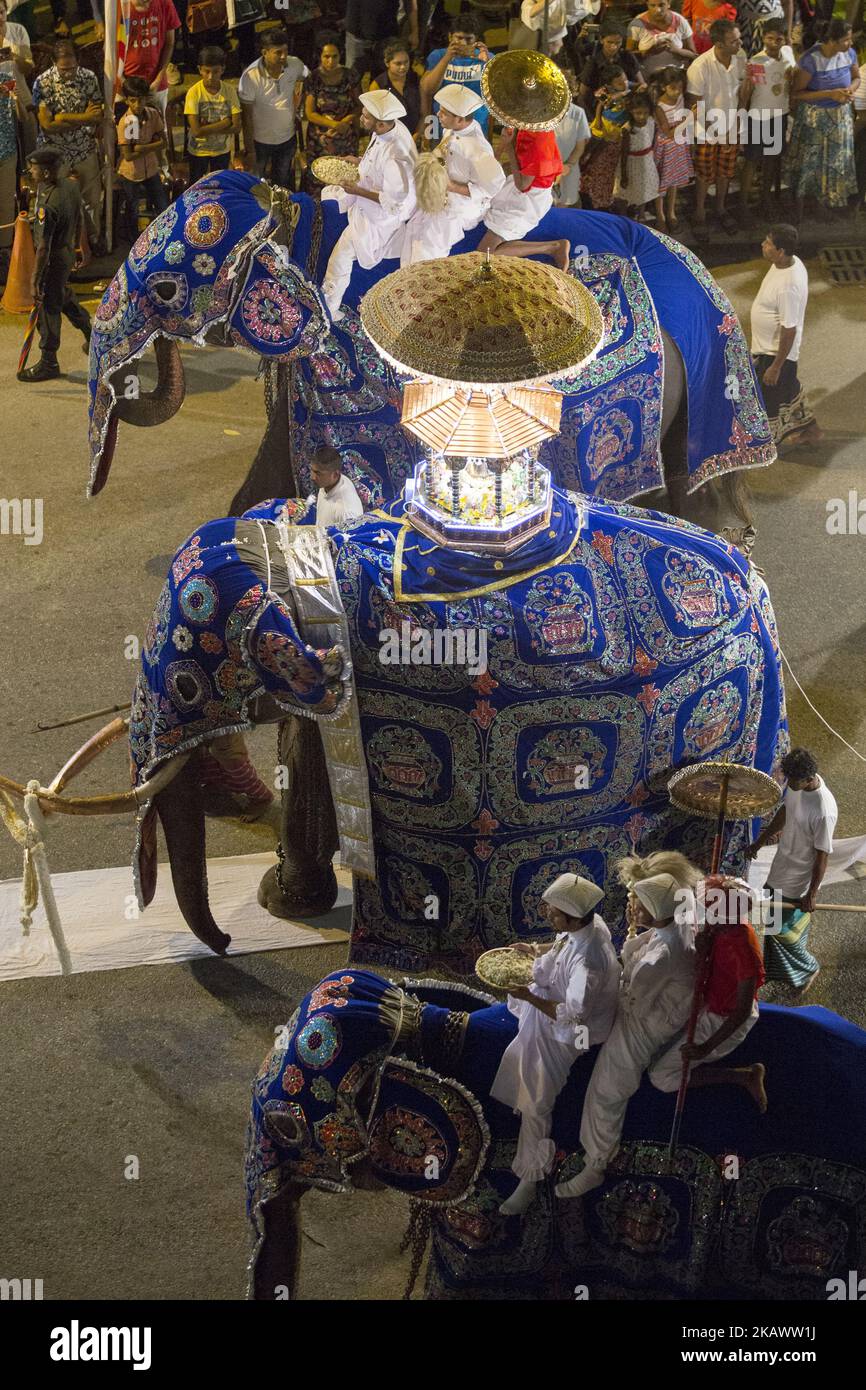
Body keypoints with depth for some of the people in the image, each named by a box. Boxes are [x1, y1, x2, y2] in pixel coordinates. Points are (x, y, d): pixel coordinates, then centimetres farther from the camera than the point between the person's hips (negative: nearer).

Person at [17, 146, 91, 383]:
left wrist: (35, 281, -23)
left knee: (47, 309, 5)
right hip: (68, 251, 9)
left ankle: (49, 363, 17)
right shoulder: (71, 186, -6)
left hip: (54, 259, -9)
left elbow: (43, 247, -29)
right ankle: (91, 336, 46)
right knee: (64, 297, 29)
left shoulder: (47, 205, -32)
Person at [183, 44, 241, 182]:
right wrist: (225, 122, -22)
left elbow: (236, 127, -16)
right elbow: (196, 131, -27)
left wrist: (208, 128, -23)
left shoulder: (230, 91, -14)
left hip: (223, 150, 2)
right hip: (198, 150, -2)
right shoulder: (194, 92, -22)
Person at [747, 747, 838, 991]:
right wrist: (760, 841, 17)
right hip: (782, 865, 8)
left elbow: (822, 856, -25)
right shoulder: (798, 783, -13)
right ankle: (774, 968, 47)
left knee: (785, 930, 10)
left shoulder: (824, 811, -36)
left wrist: (812, 894, -15)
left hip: (799, 879, -8)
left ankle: (809, 967, 37)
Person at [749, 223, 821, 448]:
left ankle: (769, 442, 34)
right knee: (788, 387, 27)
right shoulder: (791, 263, -8)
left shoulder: (788, 286, -36)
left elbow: (789, 329, -29)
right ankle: (808, 428, 46)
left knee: (769, 395, 12)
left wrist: (776, 366, -22)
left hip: (776, 351, -9)